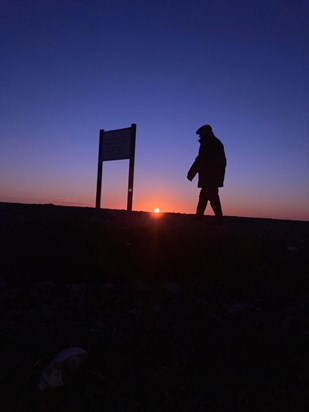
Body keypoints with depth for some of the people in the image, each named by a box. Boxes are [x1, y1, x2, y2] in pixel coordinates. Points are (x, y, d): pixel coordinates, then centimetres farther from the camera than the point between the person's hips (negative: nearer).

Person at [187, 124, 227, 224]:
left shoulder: (207, 142, -4)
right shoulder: (217, 142, 23)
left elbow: (201, 159, -14)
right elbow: (223, 161, 20)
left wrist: (191, 173, -13)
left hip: (209, 174, -9)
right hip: (217, 175, 9)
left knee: (212, 196, -10)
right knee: (203, 195, 13)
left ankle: (219, 218, -13)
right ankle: (199, 216, 15)